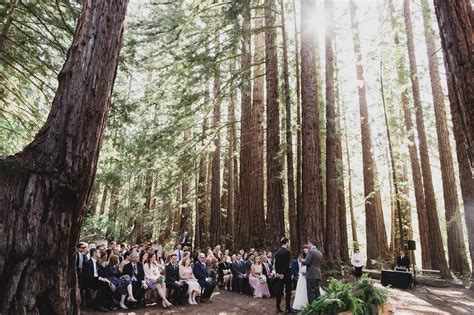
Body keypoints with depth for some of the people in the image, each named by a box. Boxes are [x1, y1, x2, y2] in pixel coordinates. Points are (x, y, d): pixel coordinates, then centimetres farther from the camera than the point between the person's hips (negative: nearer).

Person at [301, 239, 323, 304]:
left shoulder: (310, 251, -12)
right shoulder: (319, 252, 14)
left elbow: (307, 262, -18)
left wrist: (302, 261, 4)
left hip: (311, 275, -9)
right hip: (318, 275, 9)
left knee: (311, 293, -5)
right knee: (317, 292, 13)